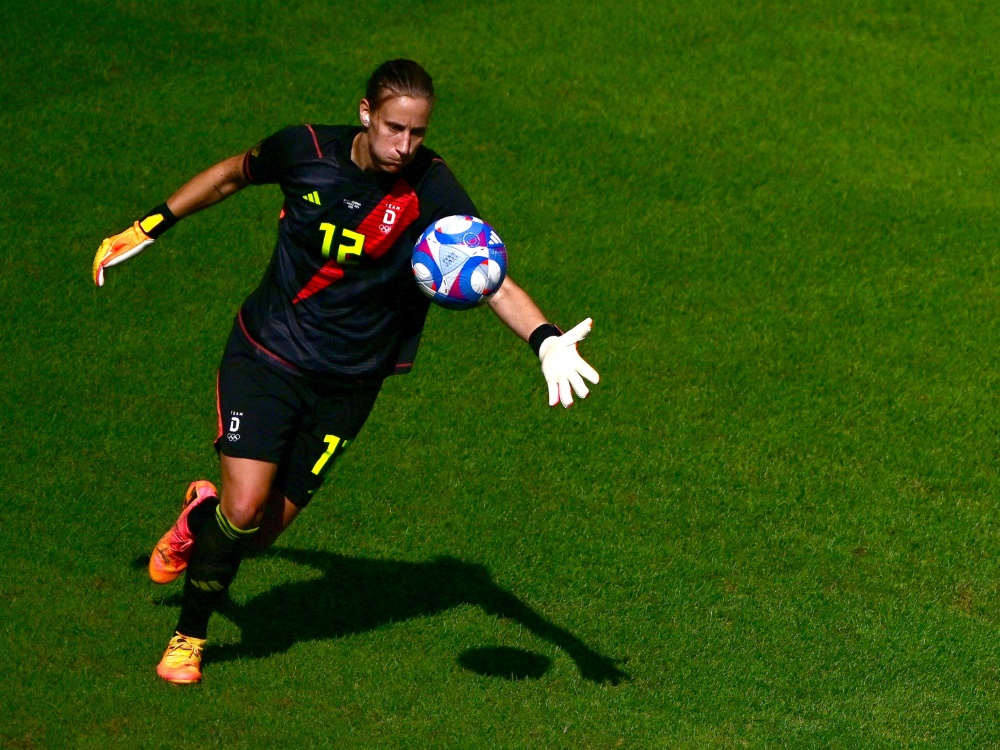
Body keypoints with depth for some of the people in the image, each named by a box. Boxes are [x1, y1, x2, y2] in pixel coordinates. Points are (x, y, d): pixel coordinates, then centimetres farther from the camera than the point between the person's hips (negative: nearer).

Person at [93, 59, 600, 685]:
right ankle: (189, 636, 11)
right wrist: (151, 226, 13)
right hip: (266, 353, -1)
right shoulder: (307, 150, -13)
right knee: (244, 508, -15)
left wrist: (547, 341, -44)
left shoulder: (431, 190, -18)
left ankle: (202, 518, 38)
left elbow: (494, 281, -26)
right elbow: (233, 174, 9)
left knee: (264, 531, 0)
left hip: (346, 386, 1)